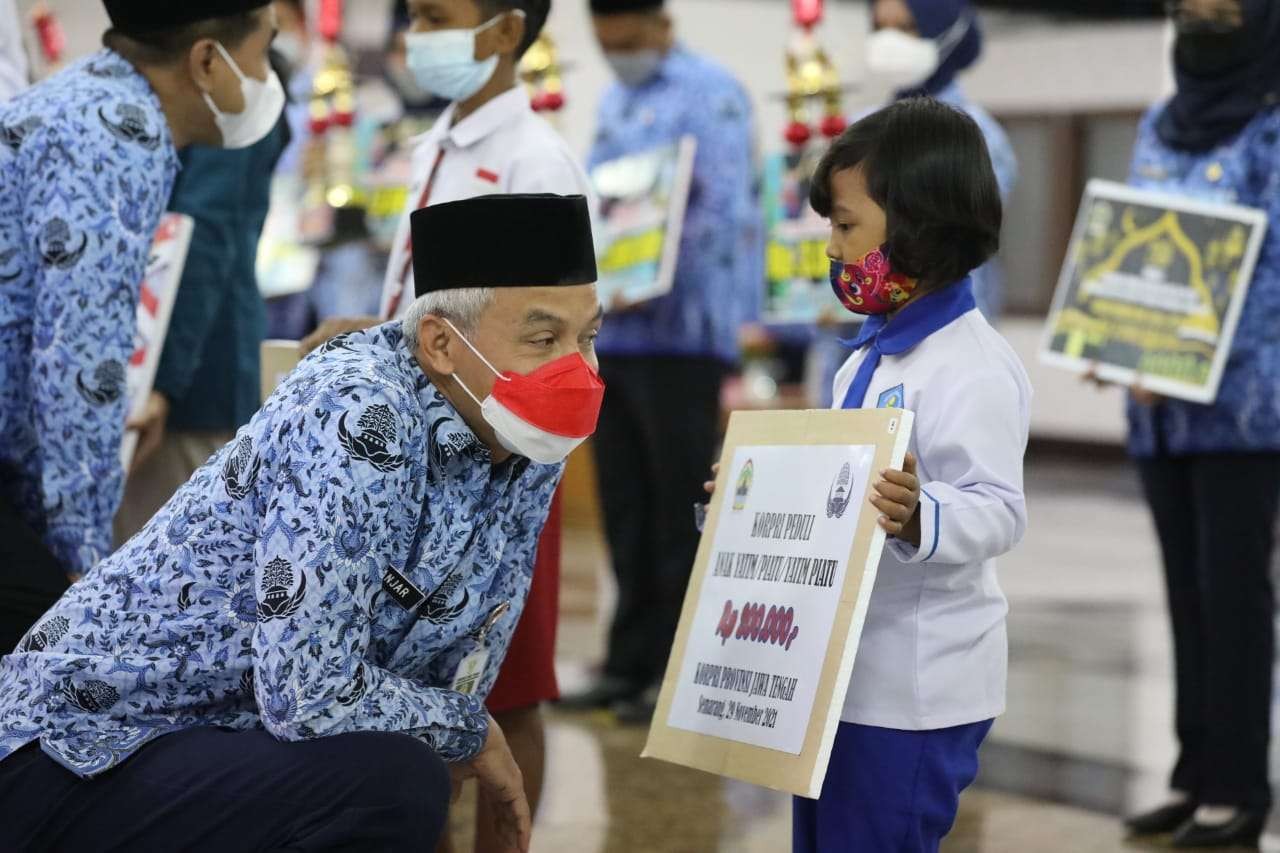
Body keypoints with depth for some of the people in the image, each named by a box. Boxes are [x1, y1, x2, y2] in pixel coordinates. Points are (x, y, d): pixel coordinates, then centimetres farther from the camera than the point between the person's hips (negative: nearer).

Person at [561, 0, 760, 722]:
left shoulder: (710, 93, -6)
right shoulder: (614, 103, 19)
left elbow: (725, 209, -16)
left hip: (682, 329, -7)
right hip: (615, 330, 7)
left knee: (681, 507, -2)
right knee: (626, 506, 9)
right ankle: (633, 660, 16)